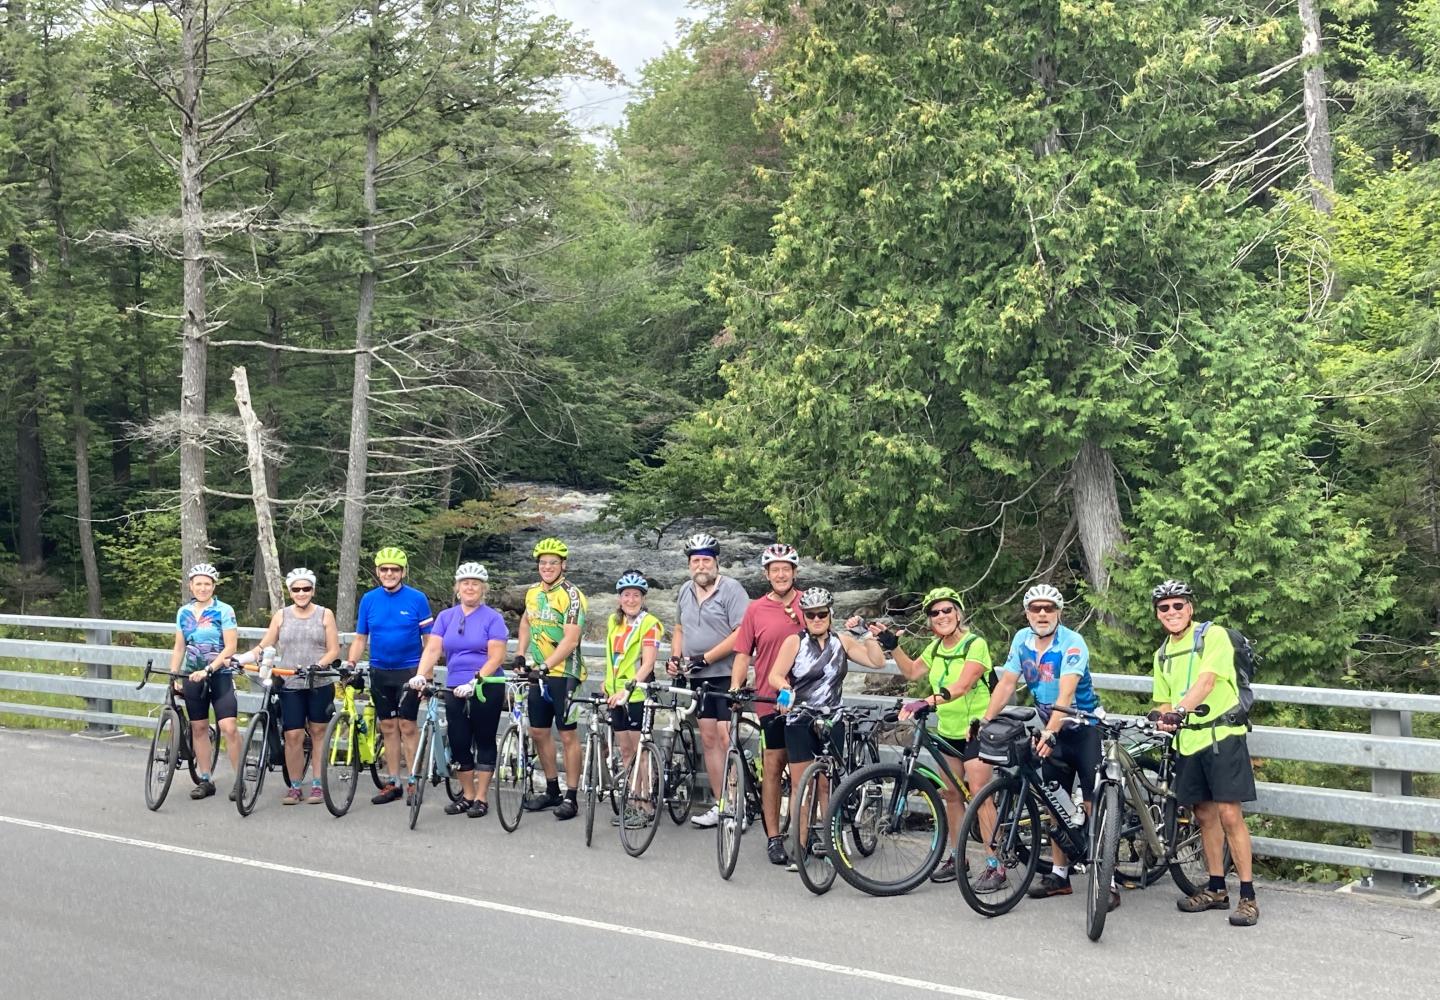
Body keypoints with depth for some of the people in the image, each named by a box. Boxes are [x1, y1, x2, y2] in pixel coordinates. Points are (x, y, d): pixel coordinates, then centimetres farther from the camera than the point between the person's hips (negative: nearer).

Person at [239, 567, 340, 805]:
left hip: (320, 685, 0)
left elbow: (333, 651, -1)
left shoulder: (325, 615, 4)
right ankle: (294, 787, 5)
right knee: (293, 736, -4)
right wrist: (238, 659, -8)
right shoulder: (281, 616, 8)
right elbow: (263, 647, 6)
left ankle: (317, 785, 13)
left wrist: (317, 666, -17)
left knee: (318, 732, 6)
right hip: (291, 686, 1)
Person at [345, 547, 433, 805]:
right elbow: (360, 638, 10)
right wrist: (350, 664, -4)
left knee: (407, 726, -5)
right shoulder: (369, 599, 5)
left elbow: (429, 639, -2)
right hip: (380, 673, 4)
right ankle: (392, 782, 14)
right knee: (388, 728, 8)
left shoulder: (417, 599, -4)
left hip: (409, 671, -3)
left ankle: (414, 782, 2)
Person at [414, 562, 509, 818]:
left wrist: (475, 681, -23)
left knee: (484, 741, 2)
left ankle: (481, 798, 9)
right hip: (455, 689, 4)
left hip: (487, 688, -4)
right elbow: (432, 649, -1)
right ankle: (467, 795, 20)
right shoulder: (446, 617, 8)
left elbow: (496, 657, -11)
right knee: (458, 743, 6)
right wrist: (420, 675, -19)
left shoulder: (492, 618, -3)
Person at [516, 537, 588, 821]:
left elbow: (571, 639, -22)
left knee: (568, 734, -4)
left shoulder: (571, 595, -14)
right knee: (538, 732, 11)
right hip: (539, 673, 7)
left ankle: (570, 797, 1)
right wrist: (520, 655, 17)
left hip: (564, 673, -7)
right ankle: (551, 790, 24)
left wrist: (546, 665, -29)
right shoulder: (533, 593, 8)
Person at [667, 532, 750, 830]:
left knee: (725, 738, -13)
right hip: (698, 677, 7)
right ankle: (719, 804, 14)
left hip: (726, 674, -7)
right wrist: (675, 657, 7)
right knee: (708, 738, 8)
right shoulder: (685, 591, 13)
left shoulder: (731, 589, -10)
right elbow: (680, 629, 25)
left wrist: (706, 658, -18)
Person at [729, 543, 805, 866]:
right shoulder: (756, 610, 2)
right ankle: (773, 837, 7)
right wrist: (735, 687, -8)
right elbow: (743, 653, 3)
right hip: (771, 699, -1)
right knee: (773, 766, 2)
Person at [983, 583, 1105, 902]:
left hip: (1083, 729, -6)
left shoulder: (1072, 644, -21)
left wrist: (1050, 732, -45)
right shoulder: (1022, 640, -2)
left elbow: (1066, 693, -33)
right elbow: (1006, 684, -2)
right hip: (1051, 731, 6)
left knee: (1093, 805, -11)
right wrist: (985, 721, -12)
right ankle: (1060, 873, 21)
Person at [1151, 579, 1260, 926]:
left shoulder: (1213, 636, -6)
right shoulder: (1163, 655, 15)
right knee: (1204, 815, 10)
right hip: (1188, 741, 6)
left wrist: (1181, 709, -37)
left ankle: (1248, 895, -7)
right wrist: (1165, 718, -3)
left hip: (1222, 735, -6)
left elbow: (1207, 680, -21)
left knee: (1229, 813, -11)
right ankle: (1216, 889, 20)